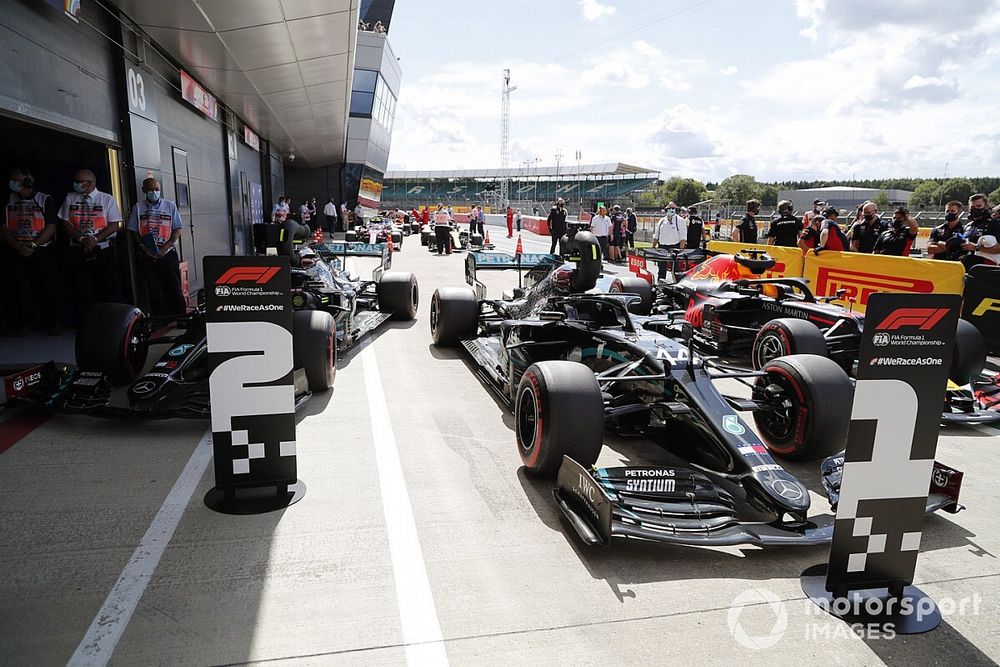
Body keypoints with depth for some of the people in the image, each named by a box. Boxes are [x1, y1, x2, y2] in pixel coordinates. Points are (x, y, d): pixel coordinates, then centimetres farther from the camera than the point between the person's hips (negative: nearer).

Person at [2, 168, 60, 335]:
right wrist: (19, 247, -8)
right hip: (16, 252, 3)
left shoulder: (46, 200, 2)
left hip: (42, 251, -2)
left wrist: (33, 245, -12)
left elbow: (51, 227, -4)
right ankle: (22, 323, 8)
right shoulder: (8, 201, 11)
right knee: (20, 288, 1)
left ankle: (52, 323, 5)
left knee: (47, 287, -3)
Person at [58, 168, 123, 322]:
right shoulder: (70, 198, 11)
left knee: (106, 287, -4)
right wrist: (82, 239, -9)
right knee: (82, 288, 0)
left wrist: (95, 239, -14)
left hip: (103, 250, -2)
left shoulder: (107, 199, 3)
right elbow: (65, 223, 7)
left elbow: (114, 225, -3)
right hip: (78, 250, 2)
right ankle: (84, 324, 5)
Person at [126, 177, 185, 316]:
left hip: (167, 253, -1)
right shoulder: (138, 207, 7)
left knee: (174, 288, -4)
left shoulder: (170, 205, 6)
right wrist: (143, 247, -9)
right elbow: (133, 231, 7)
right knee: (154, 291, 2)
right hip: (146, 256, 1)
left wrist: (165, 248, -10)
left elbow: (177, 229, 2)